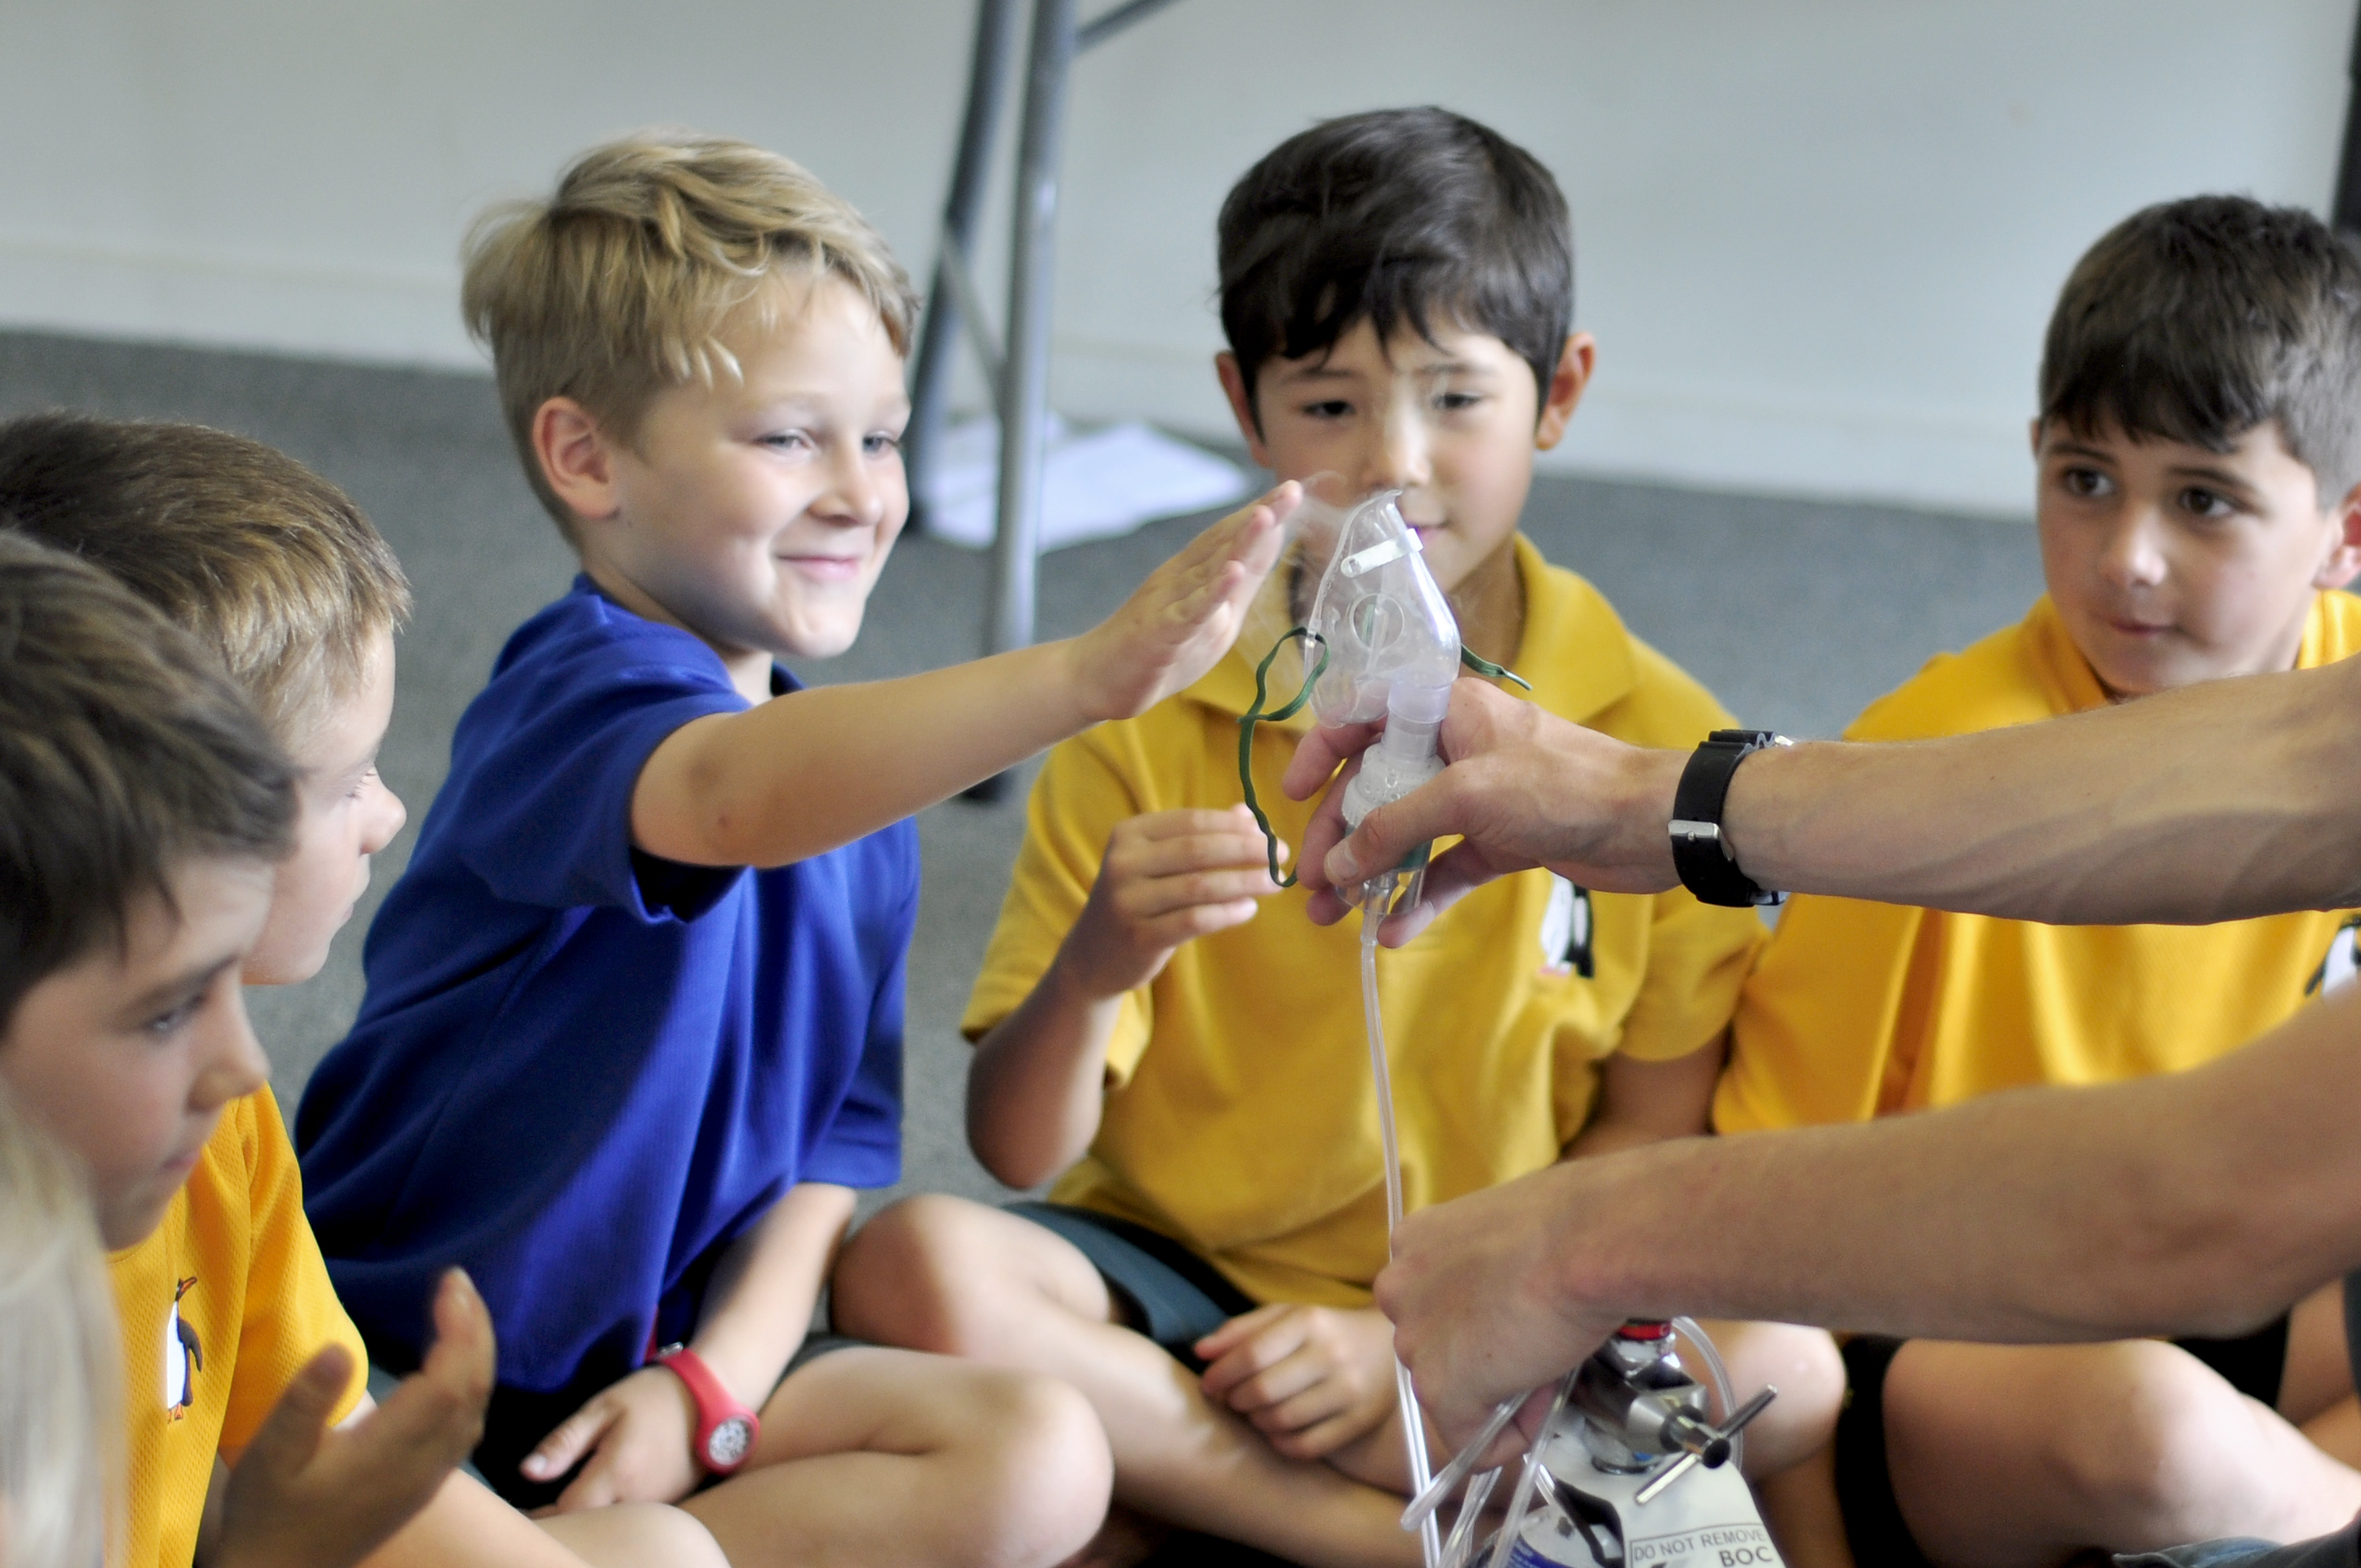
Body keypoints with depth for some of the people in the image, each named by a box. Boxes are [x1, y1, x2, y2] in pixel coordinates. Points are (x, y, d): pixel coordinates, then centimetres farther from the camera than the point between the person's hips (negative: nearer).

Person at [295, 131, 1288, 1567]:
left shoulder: (858, 770, 8)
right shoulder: (581, 694, -17)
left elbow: (837, 1132, 10)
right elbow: (731, 797, -42)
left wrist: (717, 1380, -7)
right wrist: (1089, 674, -55)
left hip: (653, 1358, 8)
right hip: (407, 1364, -8)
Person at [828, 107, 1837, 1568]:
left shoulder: (1661, 746, -3)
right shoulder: (1150, 724, -4)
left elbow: (1652, 1133, -1)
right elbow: (1020, 1149, -7)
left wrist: (1417, 1336, -14)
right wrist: (1092, 971, -29)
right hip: (1176, 1277, 0)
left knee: (1790, 1371, -28)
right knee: (917, 1265, -29)